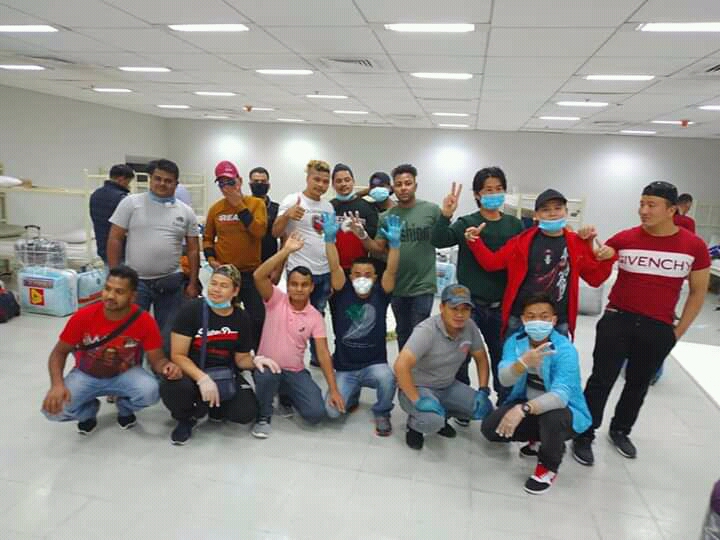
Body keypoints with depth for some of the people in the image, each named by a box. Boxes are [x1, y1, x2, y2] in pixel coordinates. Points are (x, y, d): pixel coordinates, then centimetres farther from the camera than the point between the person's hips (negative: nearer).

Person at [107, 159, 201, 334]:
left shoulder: (186, 211, 4)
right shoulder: (131, 203, -2)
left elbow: (193, 250, 6)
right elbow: (115, 239, -2)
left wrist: (193, 283, 2)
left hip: (171, 283, 2)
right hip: (136, 281, -2)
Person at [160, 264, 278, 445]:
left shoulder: (242, 319, -3)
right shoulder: (191, 309, -13)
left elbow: (241, 358, 8)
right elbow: (178, 355, -15)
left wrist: (255, 360, -16)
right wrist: (202, 378, -30)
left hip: (225, 375, 2)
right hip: (192, 372, -2)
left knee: (246, 413, -19)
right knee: (172, 389, -35)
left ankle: (214, 407, 17)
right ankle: (187, 418, 2)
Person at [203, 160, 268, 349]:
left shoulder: (256, 203, -4)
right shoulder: (215, 208, 3)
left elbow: (259, 231, -19)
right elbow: (207, 237, 14)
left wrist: (240, 205, -17)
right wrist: (211, 258, -2)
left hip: (251, 272, -2)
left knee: (257, 319, 4)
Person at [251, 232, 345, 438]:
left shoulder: (315, 317, -3)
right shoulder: (276, 299, -8)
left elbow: (323, 353, -7)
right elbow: (259, 276, -26)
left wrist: (333, 389, -14)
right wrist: (286, 250, -30)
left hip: (296, 372, 2)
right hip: (268, 367, -2)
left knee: (316, 413, -15)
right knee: (267, 374, -38)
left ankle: (288, 395, 20)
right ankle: (263, 416, -5)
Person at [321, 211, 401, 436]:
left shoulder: (380, 294, -3)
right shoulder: (342, 293, -4)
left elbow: (391, 271, -16)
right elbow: (335, 267, -17)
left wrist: (394, 243, -29)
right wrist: (330, 238, -29)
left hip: (374, 364, 0)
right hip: (345, 368, 1)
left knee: (387, 378, -33)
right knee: (332, 411, -14)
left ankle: (382, 413, 3)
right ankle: (353, 394, 25)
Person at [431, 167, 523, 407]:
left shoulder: (515, 225, 5)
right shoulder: (466, 223, -3)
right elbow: (438, 241, -19)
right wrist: (445, 214, -31)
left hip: (501, 306, 2)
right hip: (469, 304, -2)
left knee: (503, 358, 16)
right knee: (461, 357, 6)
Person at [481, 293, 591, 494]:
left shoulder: (565, 350, -25)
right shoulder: (514, 341, -12)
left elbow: (560, 396, -38)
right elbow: (505, 379, -25)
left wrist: (523, 409, -52)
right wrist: (523, 362, -47)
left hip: (565, 411, -4)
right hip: (526, 403, 5)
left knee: (551, 416, -38)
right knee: (490, 428, -14)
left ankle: (548, 467, -5)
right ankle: (540, 440, 15)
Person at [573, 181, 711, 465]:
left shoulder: (694, 246, -4)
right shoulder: (624, 239, -7)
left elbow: (698, 291, 5)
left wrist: (679, 330, 3)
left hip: (658, 329, 2)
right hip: (617, 320, -1)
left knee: (638, 384, 17)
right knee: (601, 380, 0)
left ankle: (620, 431, 38)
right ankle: (584, 435, 14)